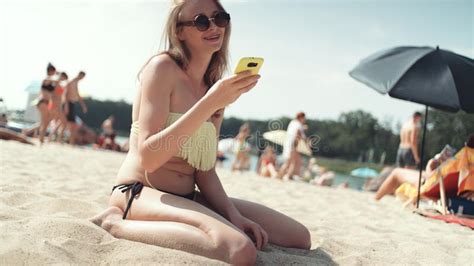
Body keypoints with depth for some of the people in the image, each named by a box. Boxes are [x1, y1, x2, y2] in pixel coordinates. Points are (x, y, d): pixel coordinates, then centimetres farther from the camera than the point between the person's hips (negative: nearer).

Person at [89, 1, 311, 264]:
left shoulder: (217, 87, 12)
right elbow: (147, 158, -19)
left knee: (299, 237, 2)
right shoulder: (162, 67, -9)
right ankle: (117, 223, -12)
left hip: (187, 199, 8)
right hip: (139, 194, -8)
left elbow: (204, 169, 10)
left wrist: (233, 215, -6)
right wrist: (209, 104, -25)